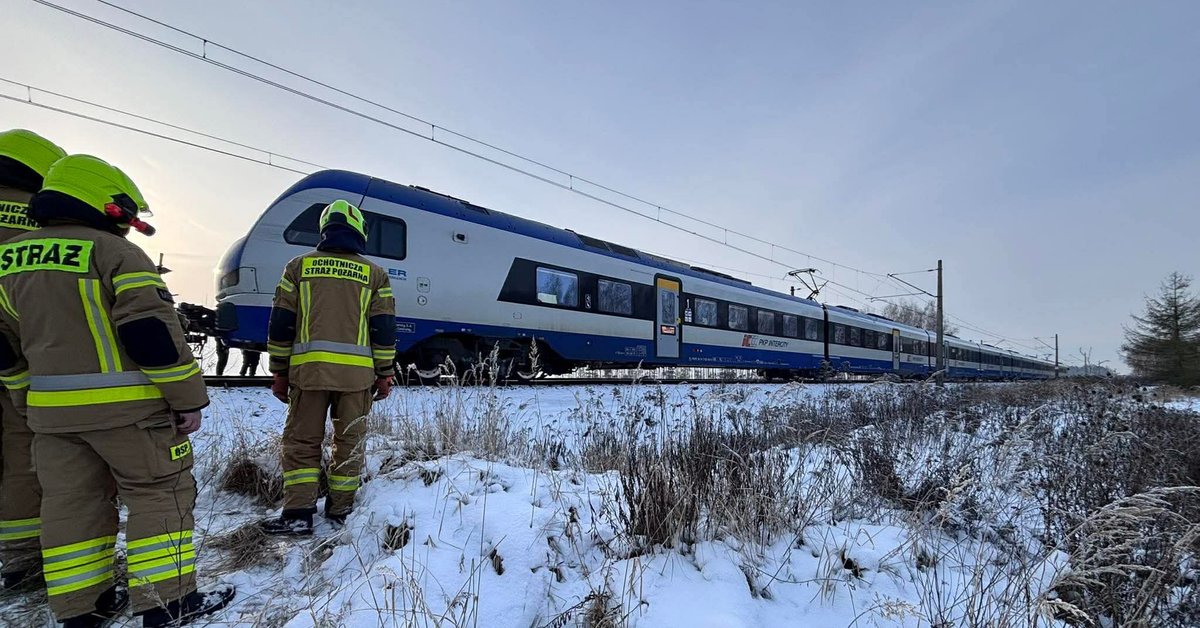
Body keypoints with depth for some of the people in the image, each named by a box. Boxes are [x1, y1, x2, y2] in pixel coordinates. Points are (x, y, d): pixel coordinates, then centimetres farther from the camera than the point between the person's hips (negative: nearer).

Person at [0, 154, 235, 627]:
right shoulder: (115, 252, -12)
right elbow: (152, 332, -19)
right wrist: (189, 397, -13)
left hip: (52, 409, 7)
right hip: (125, 406, -7)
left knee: (70, 503, 15)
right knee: (161, 495, 2)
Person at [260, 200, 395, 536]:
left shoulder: (299, 266, 9)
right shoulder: (374, 273, 6)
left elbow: (281, 323, 6)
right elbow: (384, 329, 3)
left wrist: (279, 373, 13)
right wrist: (384, 375, 9)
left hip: (308, 369, 0)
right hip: (357, 372, 0)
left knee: (301, 440, 9)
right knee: (349, 440, 11)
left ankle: (298, 513, 4)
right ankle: (339, 509, 20)